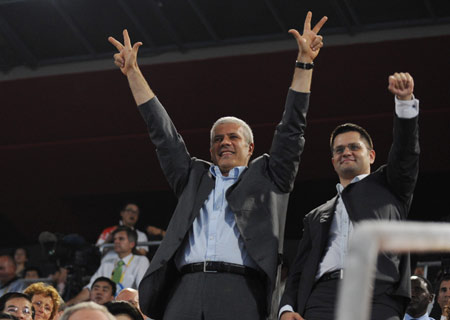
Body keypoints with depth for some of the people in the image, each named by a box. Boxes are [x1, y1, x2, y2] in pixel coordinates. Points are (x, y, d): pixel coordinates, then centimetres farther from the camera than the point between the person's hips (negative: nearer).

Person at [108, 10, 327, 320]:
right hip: (185, 291, 3)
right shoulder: (194, 178, 28)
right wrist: (133, 72, 28)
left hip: (240, 291, -3)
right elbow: (164, 134, 29)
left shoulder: (266, 176, 21)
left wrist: (304, 63, 11)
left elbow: (291, 129, 16)